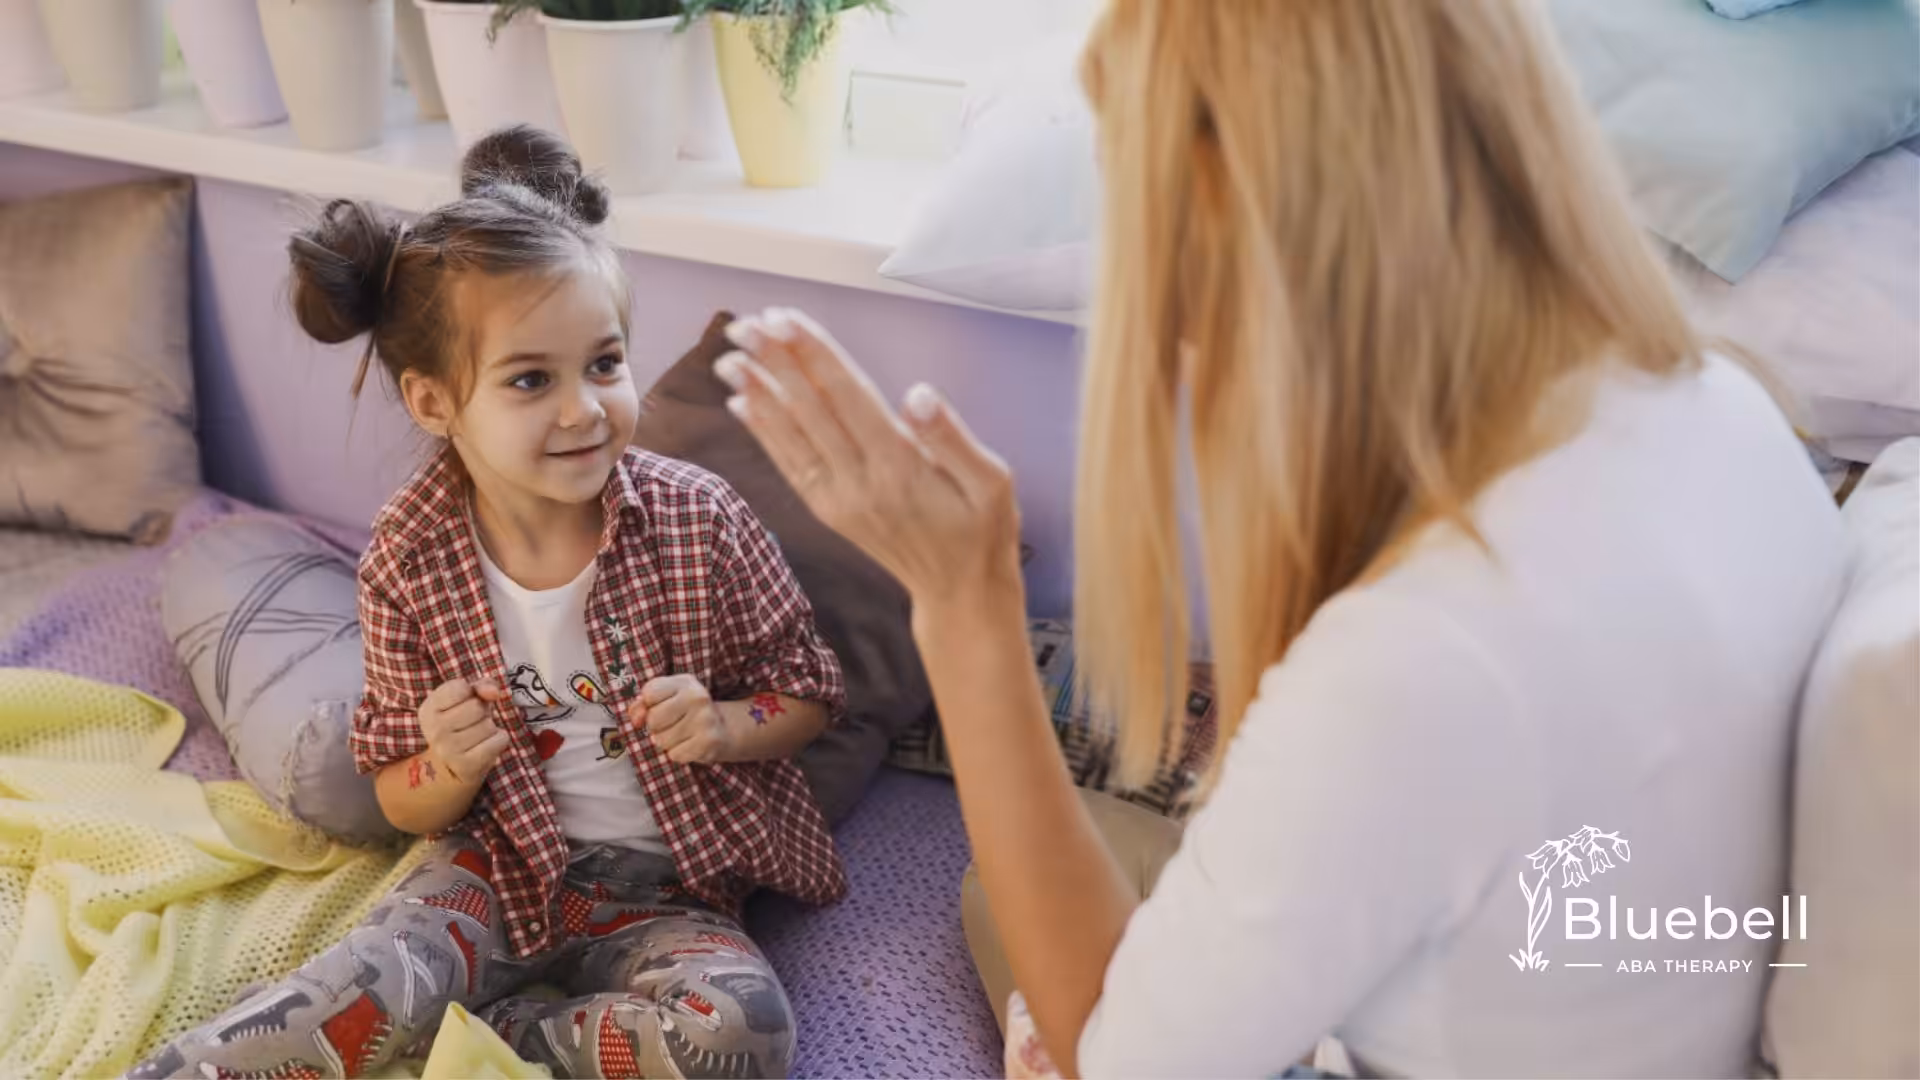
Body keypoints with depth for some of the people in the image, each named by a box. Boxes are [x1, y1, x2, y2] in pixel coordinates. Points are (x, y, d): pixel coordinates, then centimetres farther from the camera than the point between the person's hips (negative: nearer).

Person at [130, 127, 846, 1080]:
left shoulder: (699, 520, -13)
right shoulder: (409, 563, -9)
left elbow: (808, 694, 0)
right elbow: (404, 805, 2)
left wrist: (719, 726, -22)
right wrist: (451, 768, -22)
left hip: (665, 889, 1)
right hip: (500, 867, 0)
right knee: (375, 981, -30)